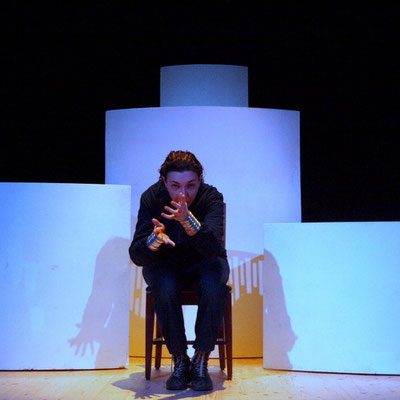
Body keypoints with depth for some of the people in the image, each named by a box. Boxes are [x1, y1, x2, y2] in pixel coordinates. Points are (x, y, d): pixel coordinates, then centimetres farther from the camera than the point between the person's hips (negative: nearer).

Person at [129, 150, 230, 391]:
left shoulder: (212, 197, -23)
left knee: (213, 286, -33)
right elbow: (136, 256, -24)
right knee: (165, 289, -33)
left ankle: (201, 361, -16)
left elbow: (212, 248, -37)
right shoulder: (151, 197, -20)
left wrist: (187, 220, -54)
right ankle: (180, 360, -13)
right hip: (165, 264, 1)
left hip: (204, 263, 0)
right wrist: (154, 239, -46)